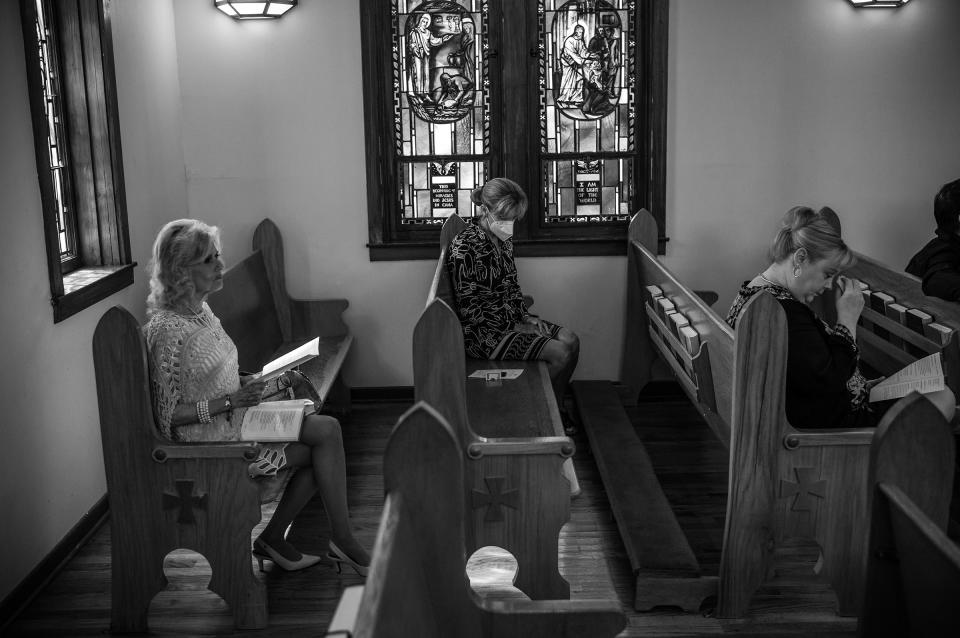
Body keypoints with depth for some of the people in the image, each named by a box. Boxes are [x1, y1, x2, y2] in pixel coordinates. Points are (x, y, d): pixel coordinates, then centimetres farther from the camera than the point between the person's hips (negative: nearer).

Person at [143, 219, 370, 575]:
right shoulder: (167, 329, -19)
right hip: (211, 438, -8)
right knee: (325, 438, -10)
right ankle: (342, 542, 4)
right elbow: (168, 415, -19)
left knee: (327, 430, -7)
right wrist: (232, 401, -21)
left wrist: (268, 382, 4)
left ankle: (273, 539, 3)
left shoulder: (201, 310, 8)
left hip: (235, 417, 9)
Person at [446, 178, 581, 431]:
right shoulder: (465, 247, -21)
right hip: (482, 330, -9)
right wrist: (513, 326, -16)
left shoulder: (503, 239, 6)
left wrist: (525, 316, 0)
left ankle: (556, 408, 12)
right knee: (560, 352, -18)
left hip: (511, 317, 9)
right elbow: (469, 308, -20)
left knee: (571, 340, -4)